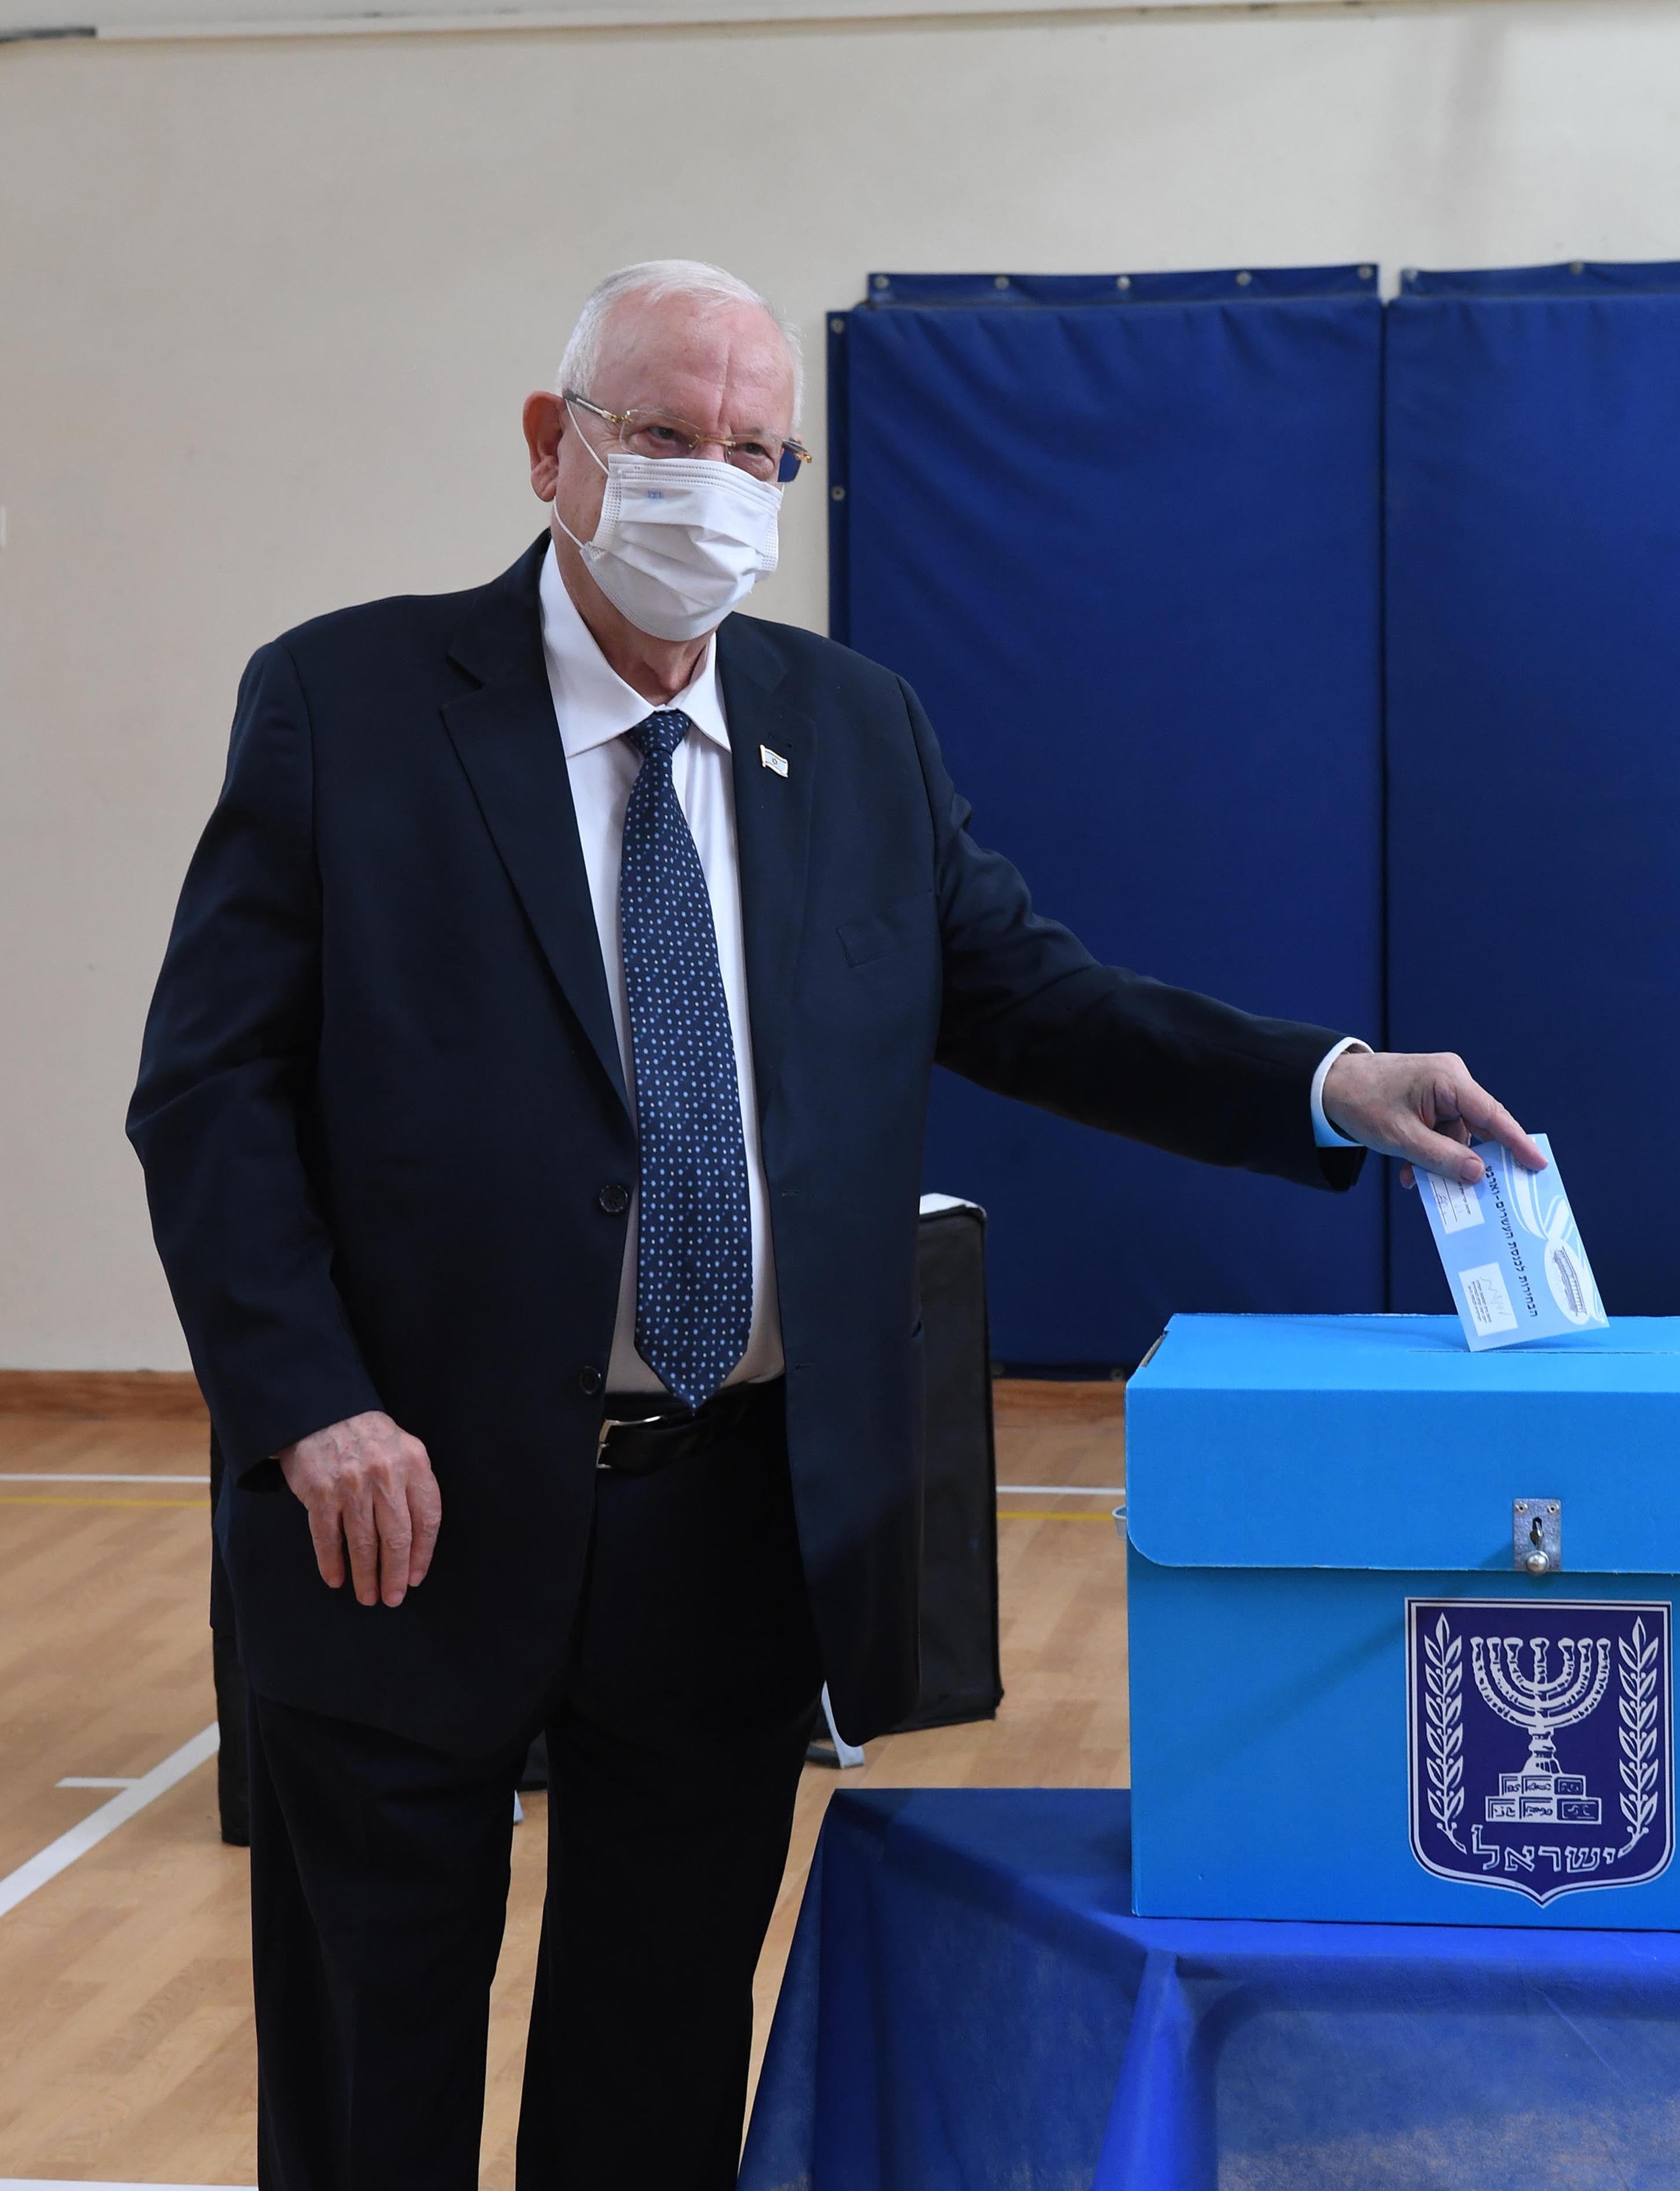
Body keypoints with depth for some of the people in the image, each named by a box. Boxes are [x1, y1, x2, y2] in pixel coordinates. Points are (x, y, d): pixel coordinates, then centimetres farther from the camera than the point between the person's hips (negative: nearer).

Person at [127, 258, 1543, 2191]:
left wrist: (1327, 1087, -7)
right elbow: (208, 1089, -7)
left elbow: (1026, 998, 8)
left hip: (740, 1525, 3)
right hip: (422, 1516, -3)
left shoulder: (859, 734, 8)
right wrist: (315, 1409, -18)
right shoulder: (343, 705, -4)